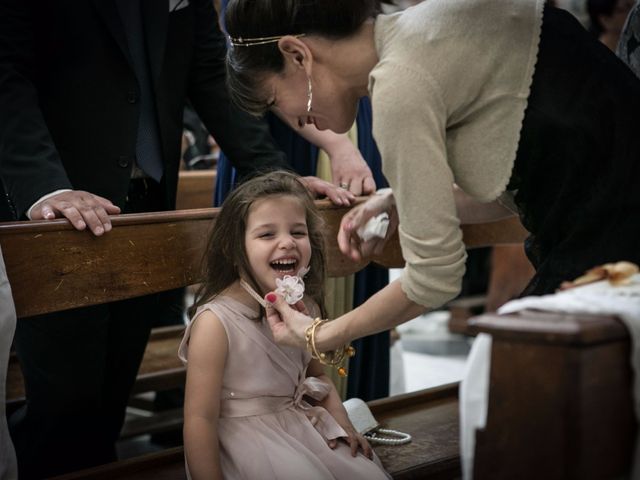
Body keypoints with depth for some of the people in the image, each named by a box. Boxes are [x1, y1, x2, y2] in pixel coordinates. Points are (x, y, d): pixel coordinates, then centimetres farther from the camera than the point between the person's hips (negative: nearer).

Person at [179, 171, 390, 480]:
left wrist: (341, 424, 2)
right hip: (245, 440, -6)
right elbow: (200, 419, -18)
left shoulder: (306, 307, 1)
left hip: (304, 426, 6)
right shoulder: (215, 323, -20)